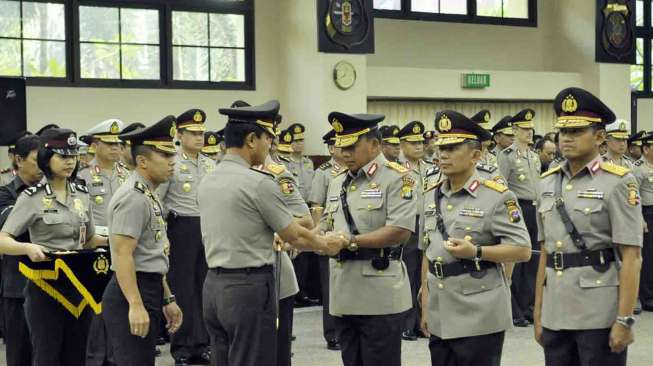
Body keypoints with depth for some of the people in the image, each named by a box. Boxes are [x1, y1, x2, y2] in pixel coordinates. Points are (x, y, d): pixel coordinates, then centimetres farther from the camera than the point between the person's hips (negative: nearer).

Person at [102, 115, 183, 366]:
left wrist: (167, 299, 21)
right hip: (131, 293, -10)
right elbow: (122, 255, -22)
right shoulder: (133, 197, -15)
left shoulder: (148, 195, 16)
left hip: (149, 291, 10)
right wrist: (135, 306, -26)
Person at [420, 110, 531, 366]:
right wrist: (425, 305, 14)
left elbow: (523, 251, -11)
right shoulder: (431, 196, 11)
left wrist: (475, 252, -23)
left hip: (479, 319, -6)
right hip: (439, 318, 6)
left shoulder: (497, 196, -8)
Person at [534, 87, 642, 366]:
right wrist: (538, 313, 11)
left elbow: (631, 257, -10)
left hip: (600, 317, -5)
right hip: (556, 316, 5)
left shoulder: (618, 182, -6)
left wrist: (624, 320, -15)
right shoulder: (547, 183, 9)